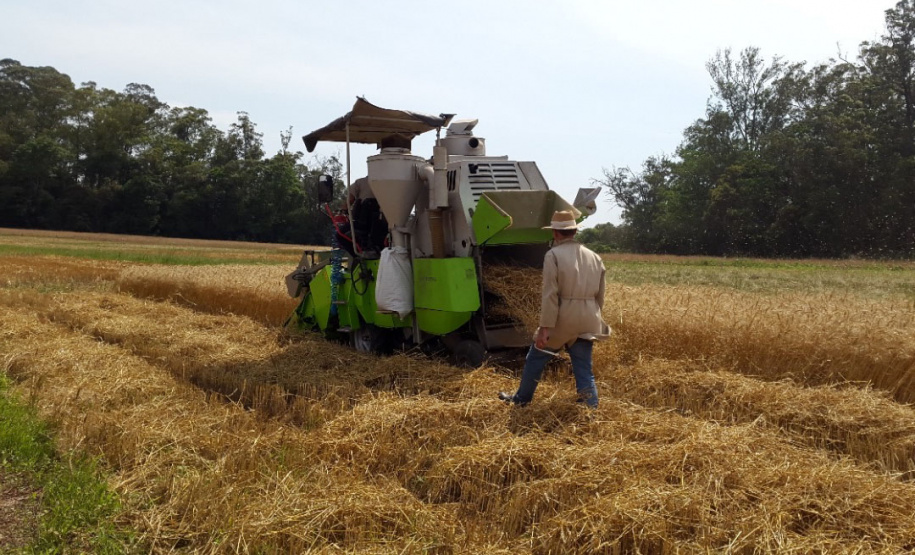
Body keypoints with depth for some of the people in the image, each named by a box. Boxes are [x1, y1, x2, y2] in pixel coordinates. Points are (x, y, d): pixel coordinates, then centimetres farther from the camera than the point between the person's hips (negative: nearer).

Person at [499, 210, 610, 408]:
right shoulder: (594, 257, 9)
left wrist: (544, 327, -13)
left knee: (535, 359, 17)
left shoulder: (553, 255, -9)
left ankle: (521, 398, 33)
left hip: (561, 321, -4)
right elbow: (600, 296, 13)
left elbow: (550, 295, -15)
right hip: (586, 322, 4)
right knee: (584, 370, 9)